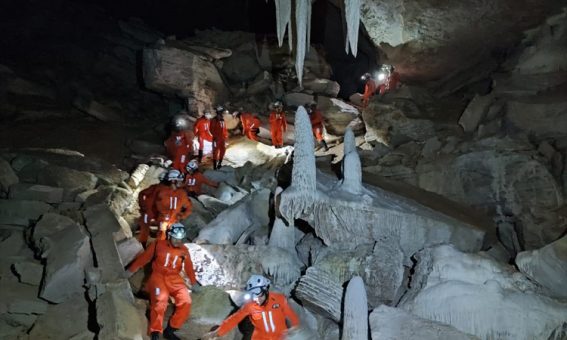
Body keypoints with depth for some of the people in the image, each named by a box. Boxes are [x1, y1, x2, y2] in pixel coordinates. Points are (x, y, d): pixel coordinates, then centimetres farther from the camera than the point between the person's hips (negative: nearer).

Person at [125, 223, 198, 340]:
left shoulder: (184, 250, 12)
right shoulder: (158, 245, 3)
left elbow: (189, 267, 23)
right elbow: (143, 258, 7)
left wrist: (194, 283, 30)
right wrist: (130, 271, 9)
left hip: (175, 279, 3)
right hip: (158, 276, -3)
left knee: (186, 302, -22)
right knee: (160, 300, -33)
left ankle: (170, 330, -7)